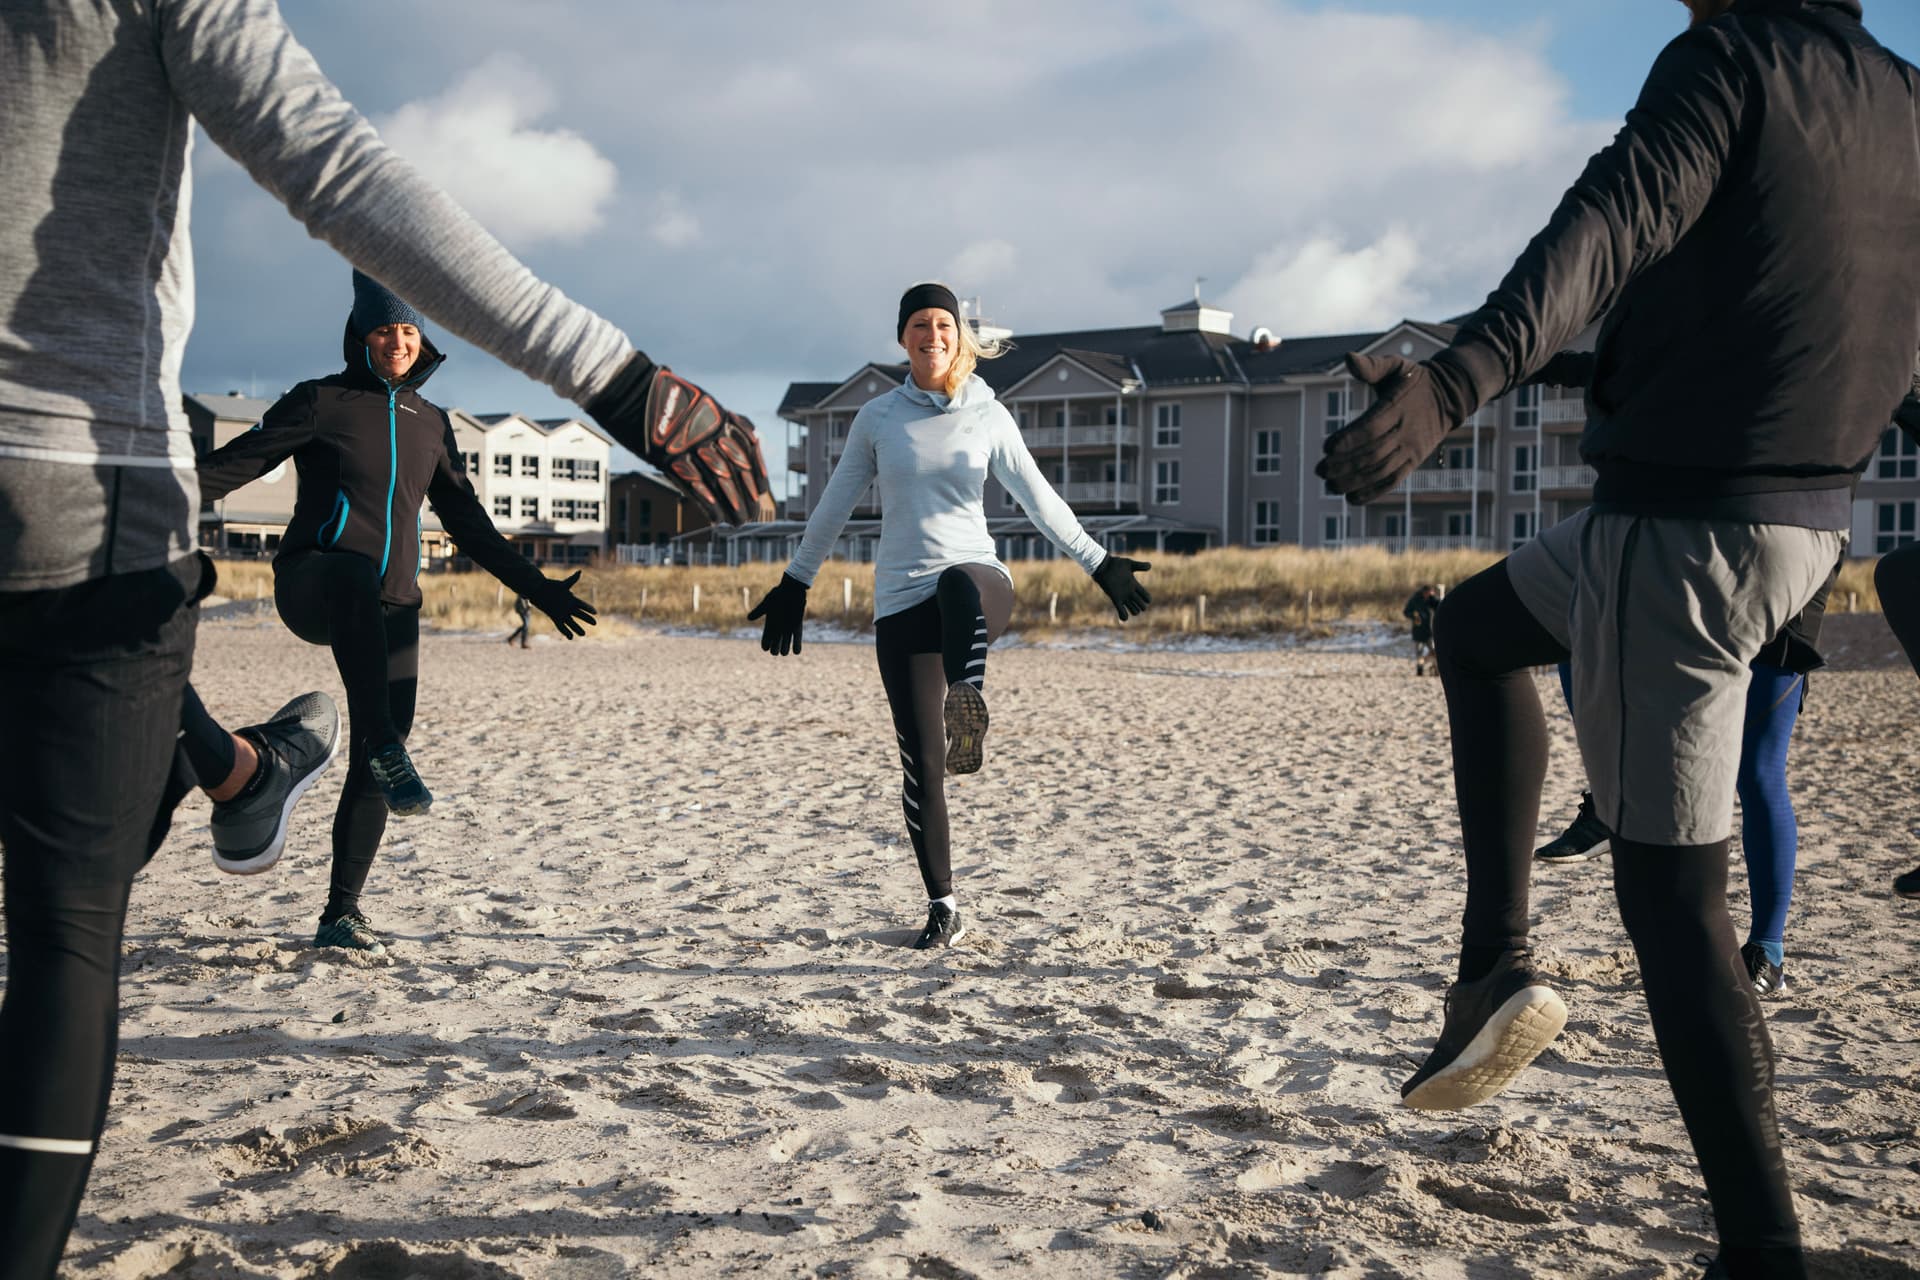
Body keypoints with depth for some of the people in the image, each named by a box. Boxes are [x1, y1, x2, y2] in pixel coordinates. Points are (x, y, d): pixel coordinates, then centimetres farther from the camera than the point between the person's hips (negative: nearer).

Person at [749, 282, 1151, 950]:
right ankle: (942, 908, 7)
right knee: (920, 762, -3)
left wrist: (1100, 564, 10)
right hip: (901, 602, 1)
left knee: (957, 585, -41)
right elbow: (834, 506, 15)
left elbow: (1040, 499, 12)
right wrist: (795, 583, 17)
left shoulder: (989, 416, 7)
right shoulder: (878, 417, 7)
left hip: (978, 582, 0)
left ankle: (968, 712, -61)